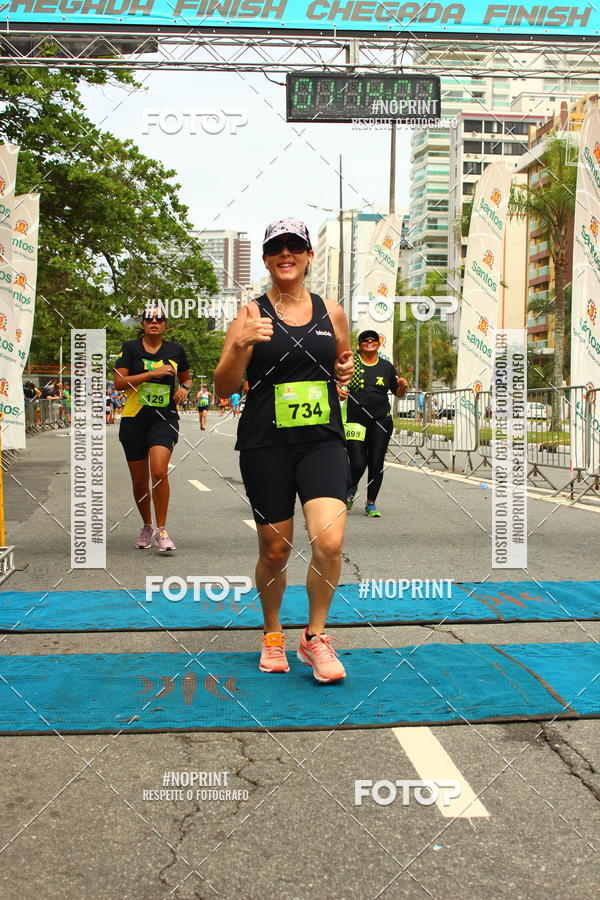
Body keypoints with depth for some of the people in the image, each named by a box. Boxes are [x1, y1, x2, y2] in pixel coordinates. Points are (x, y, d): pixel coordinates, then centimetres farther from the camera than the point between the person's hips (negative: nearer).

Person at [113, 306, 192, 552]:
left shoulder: (175, 350, 9)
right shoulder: (130, 348, 2)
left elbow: (186, 378, 24)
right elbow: (119, 383, -8)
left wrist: (184, 389, 1)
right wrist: (152, 373, -15)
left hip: (164, 419, 0)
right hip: (134, 420, 0)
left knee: (159, 472, -20)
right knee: (139, 480, 8)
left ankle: (161, 530, -7)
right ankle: (146, 526, 30)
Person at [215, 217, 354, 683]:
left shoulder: (332, 312, 9)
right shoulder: (252, 313, 1)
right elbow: (224, 387, -2)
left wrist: (346, 371, 0)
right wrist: (240, 345, -20)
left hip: (323, 440, 1)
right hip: (266, 444, -1)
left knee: (329, 540, -17)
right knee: (275, 551, 7)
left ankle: (315, 637, 7)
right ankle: (273, 635, 33)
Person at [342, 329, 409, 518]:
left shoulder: (387, 367, 12)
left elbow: (398, 393, 18)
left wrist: (403, 387, -4)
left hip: (381, 421, 2)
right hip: (355, 420, -2)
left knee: (376, 463, 1)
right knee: (358, 463, -9)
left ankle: (371, 504, 17)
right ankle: (352, 488, 26)